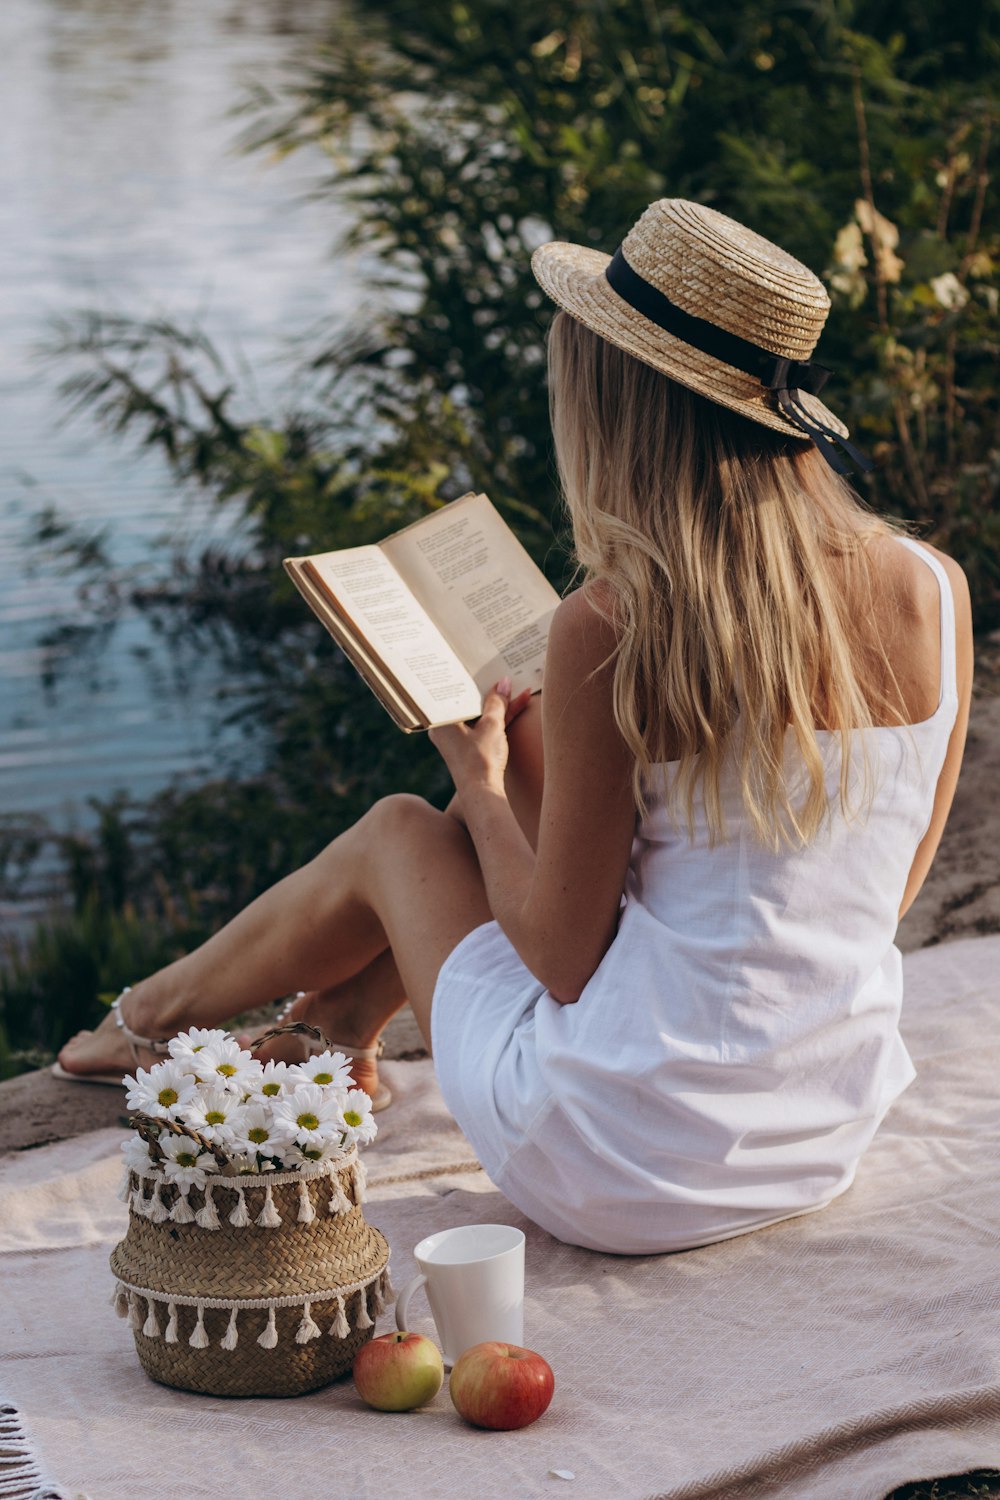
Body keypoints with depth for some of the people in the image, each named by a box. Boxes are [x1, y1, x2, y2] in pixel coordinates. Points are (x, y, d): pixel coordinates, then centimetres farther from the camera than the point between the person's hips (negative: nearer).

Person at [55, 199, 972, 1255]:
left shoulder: (611, 625, -21)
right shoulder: (936, 590, -5)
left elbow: (564, 961, -13)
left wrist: (480, 784, 6)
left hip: (620, 1182, -5)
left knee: (397, 834, 21)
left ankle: (156, 1012, 51)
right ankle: (347, 1012, 48)